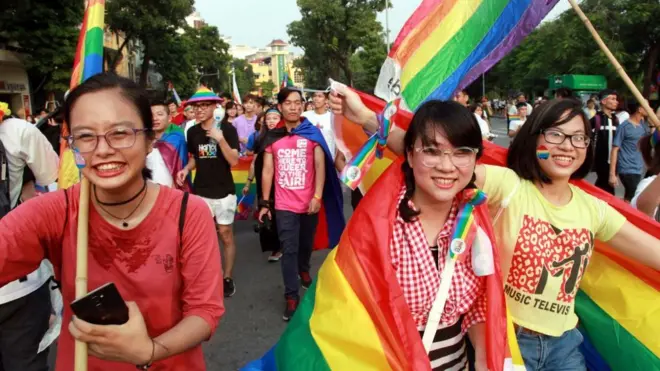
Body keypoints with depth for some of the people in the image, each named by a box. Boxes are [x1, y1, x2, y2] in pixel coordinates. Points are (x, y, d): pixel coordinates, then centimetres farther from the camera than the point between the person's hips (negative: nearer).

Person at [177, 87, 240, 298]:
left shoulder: (227, 129, -10)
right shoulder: (192, 132, 3)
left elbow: (234, 161, -17)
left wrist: (220, 140, -29)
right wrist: (186, 169, -3)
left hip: (224, 192, -4)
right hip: (200, 192, 4)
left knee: (226, 235, 5)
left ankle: (228, 278, 18)